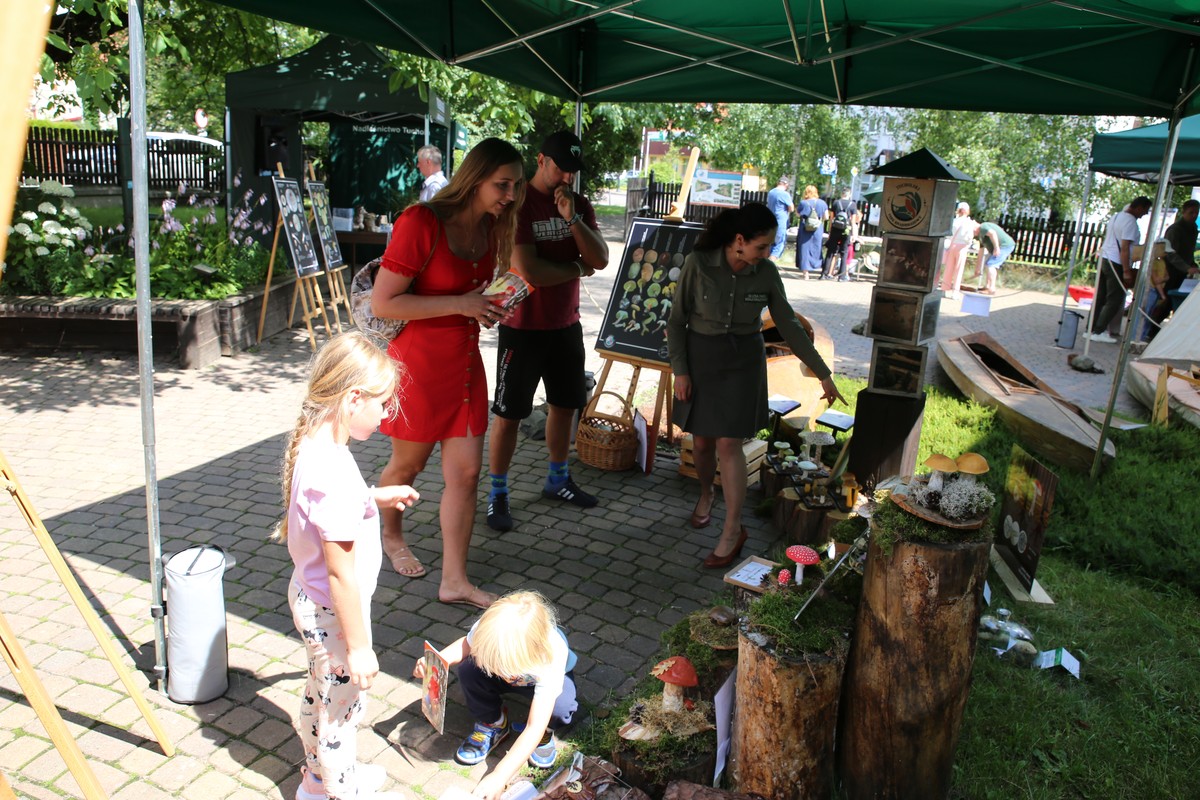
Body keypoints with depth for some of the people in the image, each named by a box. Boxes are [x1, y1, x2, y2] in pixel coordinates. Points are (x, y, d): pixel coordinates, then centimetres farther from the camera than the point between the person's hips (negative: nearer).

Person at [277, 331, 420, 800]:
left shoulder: (312, 444, -6)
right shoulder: (332, 471, -34)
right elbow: (341, 572, -29)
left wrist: (377, 498, 12)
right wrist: (358, 646, -20)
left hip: (311, 600, 9)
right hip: (333, 611, -9)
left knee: (323, 692, 28)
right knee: (342, 700, 14)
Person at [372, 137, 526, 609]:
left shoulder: (490, 227, 3)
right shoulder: (421, 223, -20)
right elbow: (382, 304, -21)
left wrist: (490, 305, 1)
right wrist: (460, 304, -24)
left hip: (465, 362, 6)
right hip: (419, 363, -6)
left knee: (466, 471, 4)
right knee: (408, 464, 15)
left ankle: (454, 580, 15)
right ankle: (392, 537, 46)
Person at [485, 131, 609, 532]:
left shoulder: (580, 205, 5)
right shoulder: (517, 205, -15)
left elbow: (601, 259, -6)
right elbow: (529, 270, -24)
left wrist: (571, 217, -18)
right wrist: (578, 267, -8)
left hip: (566, 325, 7)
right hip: (523, 328, -6)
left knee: (564, 405, 17)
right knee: (509, 414, 1)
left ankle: (558, 479, 35)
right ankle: (497, 494, 14)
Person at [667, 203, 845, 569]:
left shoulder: (766, 273, -8)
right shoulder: (698, 264, -14)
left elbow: (789, 326, 0)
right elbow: (677, 320, -6)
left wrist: (823, 373, 1)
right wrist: (679, 370, -9)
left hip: (743, 361, 0)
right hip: (700, 359, 0)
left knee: (728, 444, -6)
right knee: (702, 440, 9)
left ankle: (733, 530, 4)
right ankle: (706, 494, 40)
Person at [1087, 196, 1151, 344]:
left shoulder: (1117, 215, 14)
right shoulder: (1130, 221, -14)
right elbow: (1124, 248, -19)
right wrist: (1126, 271, -19)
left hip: (1104, 259, 9)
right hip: (1116, 263, -9)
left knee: (1100, 297, 11)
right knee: (1114, 300, -3)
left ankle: (1091, 330, 12)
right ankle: (1099, 332, -3)